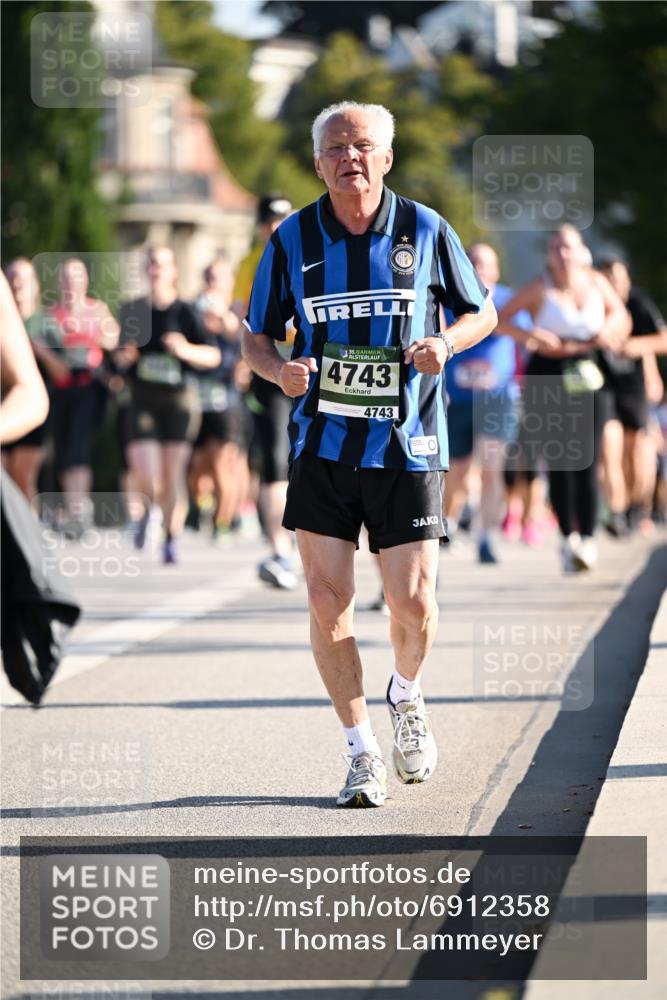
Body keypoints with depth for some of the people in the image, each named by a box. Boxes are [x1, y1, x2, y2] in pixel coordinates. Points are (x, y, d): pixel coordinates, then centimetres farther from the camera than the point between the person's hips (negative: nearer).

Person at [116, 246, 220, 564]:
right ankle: (151, 508, 23)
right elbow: (121, 356, 19)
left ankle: (171, 541, 12)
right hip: (143, 402, 2)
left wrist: (186, 350, -22)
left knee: (173, 475, -3)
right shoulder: (133, 311, 8)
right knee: (144, 475, -11)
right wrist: (124, 357, -4)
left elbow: (213, 356, -5)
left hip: (179, 399, -2)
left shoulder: (185, 312, -1)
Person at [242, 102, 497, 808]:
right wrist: (279, 370, -13)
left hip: (406, 446, -1)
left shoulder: (425, 231, -1)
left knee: (413, 602, -6)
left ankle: (405, 697, 29)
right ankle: (361, 752, 10)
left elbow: (481, 313, 10)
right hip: (321, 444, 1)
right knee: (327, 602, -5)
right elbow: (256, 335, 9)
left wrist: (447, 342, -12)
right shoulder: (292, 240, 1)